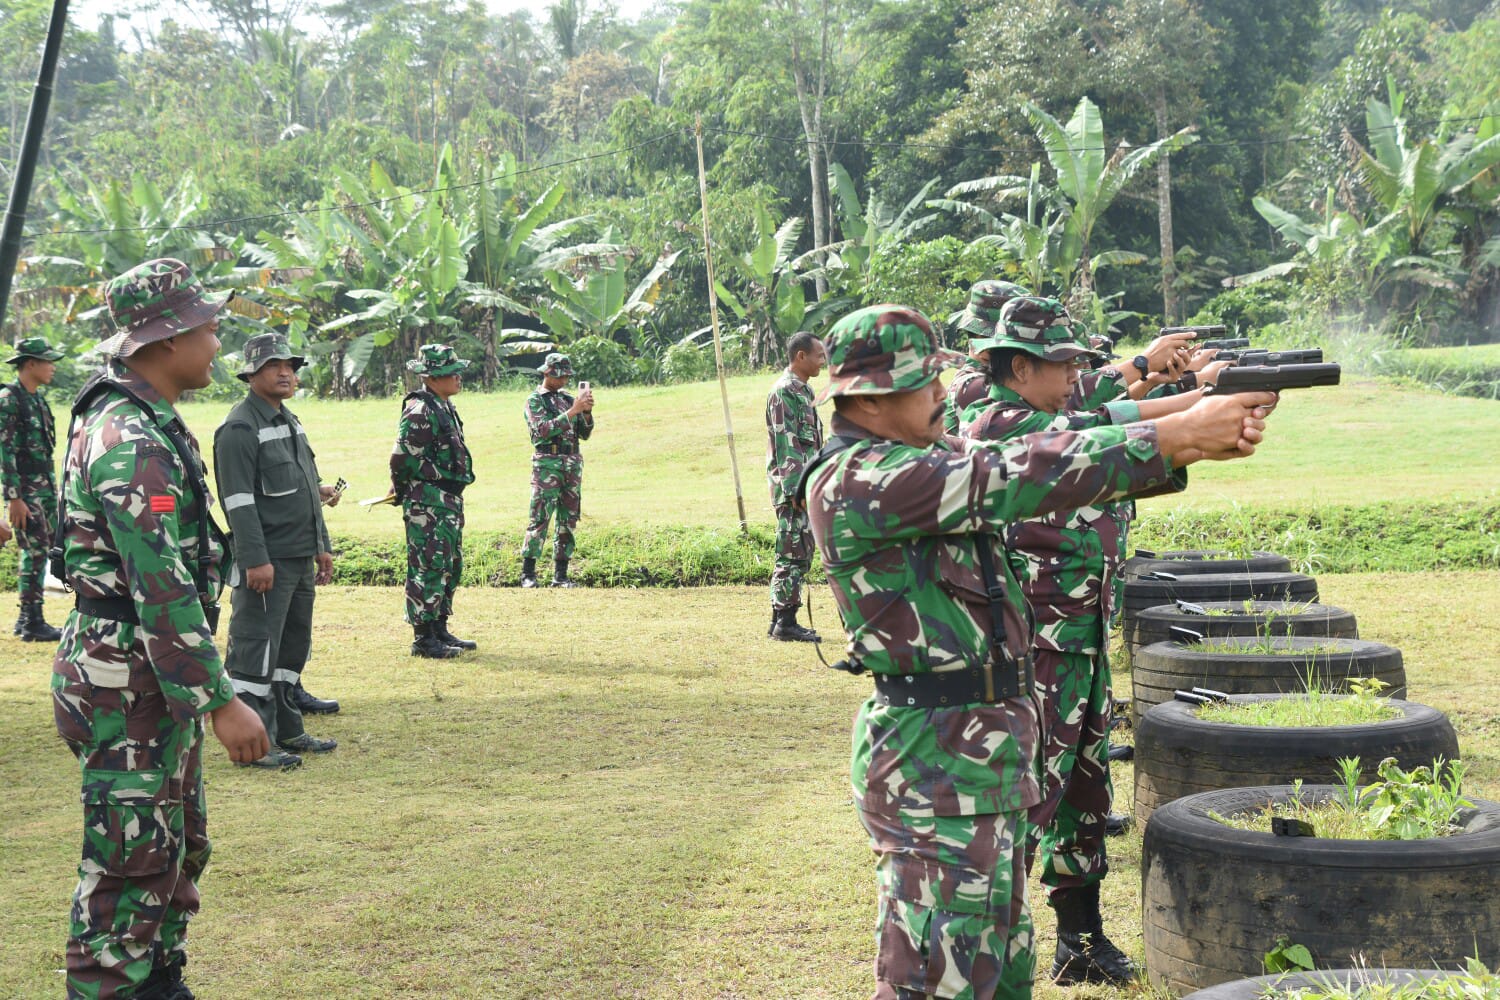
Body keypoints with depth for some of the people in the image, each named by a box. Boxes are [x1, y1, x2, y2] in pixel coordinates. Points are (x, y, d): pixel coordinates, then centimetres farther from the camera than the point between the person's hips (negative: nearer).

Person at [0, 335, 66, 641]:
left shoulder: (38, 399, 12)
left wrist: (53, 488, 18)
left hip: (45, 487, 9)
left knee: (42, 551, 11)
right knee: (35, 552, -7)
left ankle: (26, 617, 20)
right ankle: (32, 622, -1)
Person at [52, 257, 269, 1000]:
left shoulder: (131, 419, 11)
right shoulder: (135, 443, -22)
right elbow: (163, 591, -26)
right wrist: (220, 700, -24)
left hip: (153, 675, 10)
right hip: (129, 686, -10)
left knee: (180, 848, 20)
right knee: (132, 865, -2)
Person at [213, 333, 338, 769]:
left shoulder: (291, 421, 17)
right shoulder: (239, 428, -12)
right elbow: (240, 501, -19)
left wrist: (322, 546, 20)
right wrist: (256, 560, -23)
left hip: (300, 560, 10)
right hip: (267, 562, -10)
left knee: (293, 646, 16)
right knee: (255, 651, -6)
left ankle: (287, 729, 25)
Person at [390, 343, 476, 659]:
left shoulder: (444, 407, 15)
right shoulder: (419, 411, -17)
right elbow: (403, 458, -19)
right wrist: (405, 491, -3)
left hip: (450, 501, 10)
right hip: (427, 503, -10)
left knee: (450, 567, 15)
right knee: (428, 567, -6)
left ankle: (439, 630, 25)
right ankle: (423, 639, -1)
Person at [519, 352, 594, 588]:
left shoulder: (568, 399, 16)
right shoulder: (535, 400, -2)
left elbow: (584, 434, 14)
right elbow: (543, 430, -17)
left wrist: (587, 412, -4)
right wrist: (572, 411, -20)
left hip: (573, 464, 6)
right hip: (547, 464, -6)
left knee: (568, 521, 6)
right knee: (539, 520, -9)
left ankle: (560, 575, 10)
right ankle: (528, 573, -4)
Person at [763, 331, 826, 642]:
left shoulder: (801, 390, 18)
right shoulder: (785, 391, -13)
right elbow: (786, 445, -19)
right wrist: (797, 489, -22)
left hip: (804, 487, 10)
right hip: (793, 487, -10)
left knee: (797, 555, 11)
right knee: (794, 554, -8)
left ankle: (781, 621, 16)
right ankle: (786, 623, -4)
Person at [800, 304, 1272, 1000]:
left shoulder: (931, 457, 11)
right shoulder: (851, 481, -18)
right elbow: (1020, 482, -23)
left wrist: (1195, 431, -9)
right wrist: (1177, 436, -21)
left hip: (987, 746, 10)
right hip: (932, 763, -10)